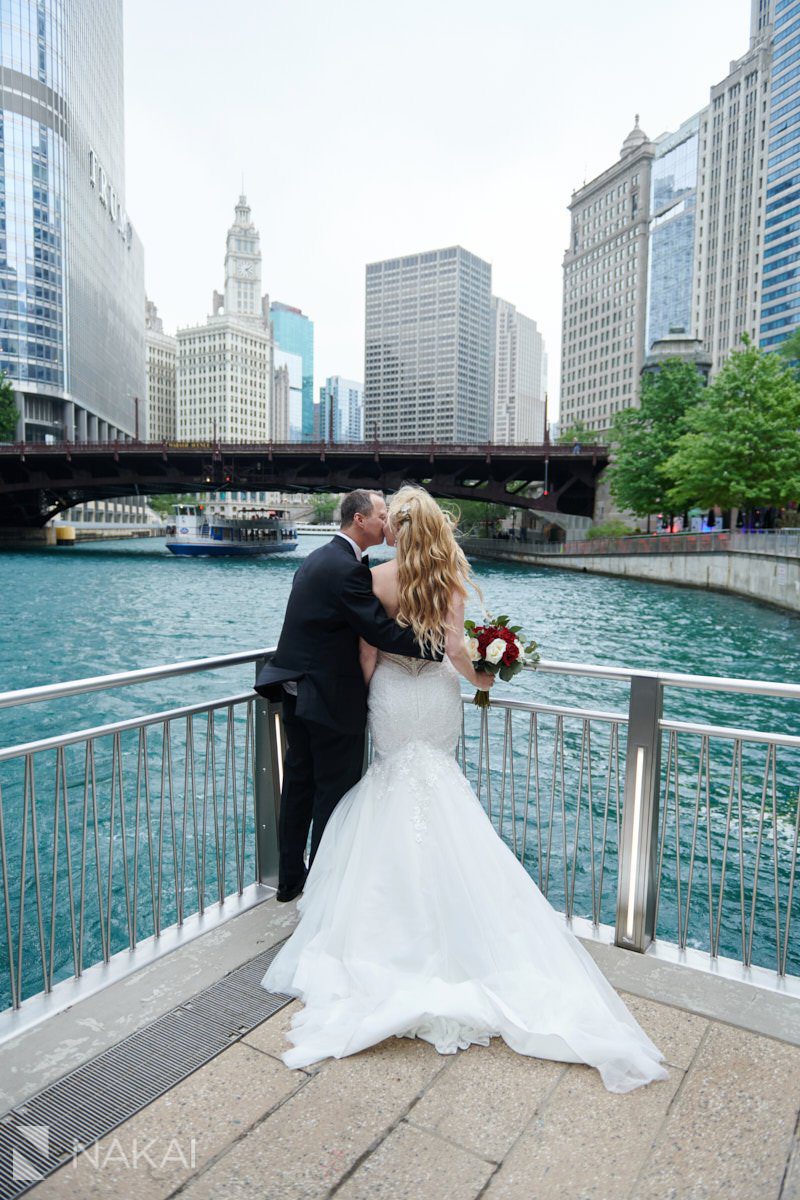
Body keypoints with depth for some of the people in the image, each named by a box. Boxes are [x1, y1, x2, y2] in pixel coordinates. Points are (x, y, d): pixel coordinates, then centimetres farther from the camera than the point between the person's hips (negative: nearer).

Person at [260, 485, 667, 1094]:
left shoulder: (378, 578, -11)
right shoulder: (450, 577, -6)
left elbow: (368, 650, -8)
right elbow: (455, 645, -10)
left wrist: (361, 696, 5)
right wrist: (483, 679, 8)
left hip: (394, 695, -2)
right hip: (438, 694, 2)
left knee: (398, 776, 15)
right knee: (438, 779, 18)